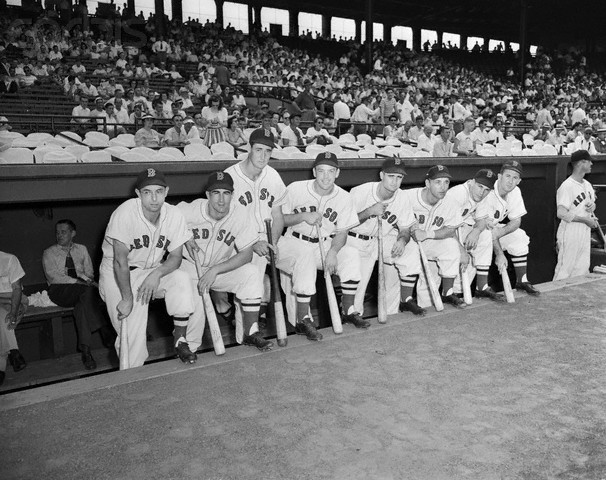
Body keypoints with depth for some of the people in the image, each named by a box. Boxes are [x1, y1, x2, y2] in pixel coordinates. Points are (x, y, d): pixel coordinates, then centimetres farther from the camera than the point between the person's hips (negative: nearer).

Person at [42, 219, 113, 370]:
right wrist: (77, 281, -19)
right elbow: (53, 276, -5)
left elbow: (89, 272, 15)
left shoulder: (81, 249, 21)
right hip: (60, 290, -3)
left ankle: (85, 348, -34)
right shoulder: (49, 253, 11)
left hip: (81, 290, 3)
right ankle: (105, 332, -35)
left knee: (82, 303, -34)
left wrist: (86, 278, -10)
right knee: (89, 290, -34)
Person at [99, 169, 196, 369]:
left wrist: (157, 274, -26)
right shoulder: (125, 213, -22)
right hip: (117, 276, -3)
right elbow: (120, 261, -22)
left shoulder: (174, 215, -10)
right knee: (132, 330, -14)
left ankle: (180, 341, -11)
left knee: (182, 280, -25)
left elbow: (175, 256, -6)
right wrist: (127, 298, -23)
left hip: (152, 272, 4)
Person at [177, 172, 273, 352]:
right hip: (189, 266, -1)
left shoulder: (240, 215, -16)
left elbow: (246, 254, -16)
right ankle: (188, 346, 4)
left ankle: (249, 333, -13)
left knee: (251, 273, -24)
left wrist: (215, 270, -25)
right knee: (193, 304, -27)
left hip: (222, 267, 2)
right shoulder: (190, 210, -18)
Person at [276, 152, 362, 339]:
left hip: (326, 244, 3)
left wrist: (333, 251, -23)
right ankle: (302, 319, -25)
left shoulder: (344, 198, -3)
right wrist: (303, 216, -21)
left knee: (351, 254, -21)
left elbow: (342, 232, -3)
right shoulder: (295, 189, -10)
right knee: (305, 259, -34)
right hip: (295, 242, -3)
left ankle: (348, 309, -5)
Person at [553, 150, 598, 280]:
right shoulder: (566, 186, -17)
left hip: (585, 233, 9)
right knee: (565, 270, -3)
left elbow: (592, 203, 27)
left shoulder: (587, 185, 11)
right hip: (570, 234, -8)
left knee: (582, 269, 13)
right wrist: (585, 219, -19)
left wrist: (592, 206, 2)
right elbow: (561, 214, -23)